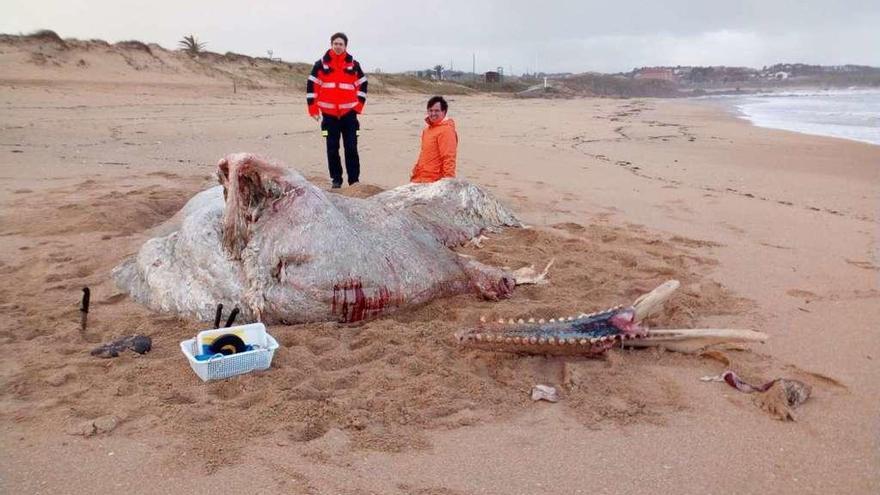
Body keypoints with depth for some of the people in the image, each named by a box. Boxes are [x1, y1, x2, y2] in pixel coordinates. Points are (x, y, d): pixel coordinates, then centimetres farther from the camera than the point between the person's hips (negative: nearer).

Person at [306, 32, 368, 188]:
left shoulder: (353, 65, 6)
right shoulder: (321, 64, 3)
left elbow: (362, 84, 14)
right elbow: (311, 85, 4)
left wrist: (359, 105, 4)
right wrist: (313, 109, -1)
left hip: (349, 113, 0)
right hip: (329, 114, 0)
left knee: (351, 148, -3)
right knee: (332, 148, 3)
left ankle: (354, 179, 3)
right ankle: (336, 179, 11)